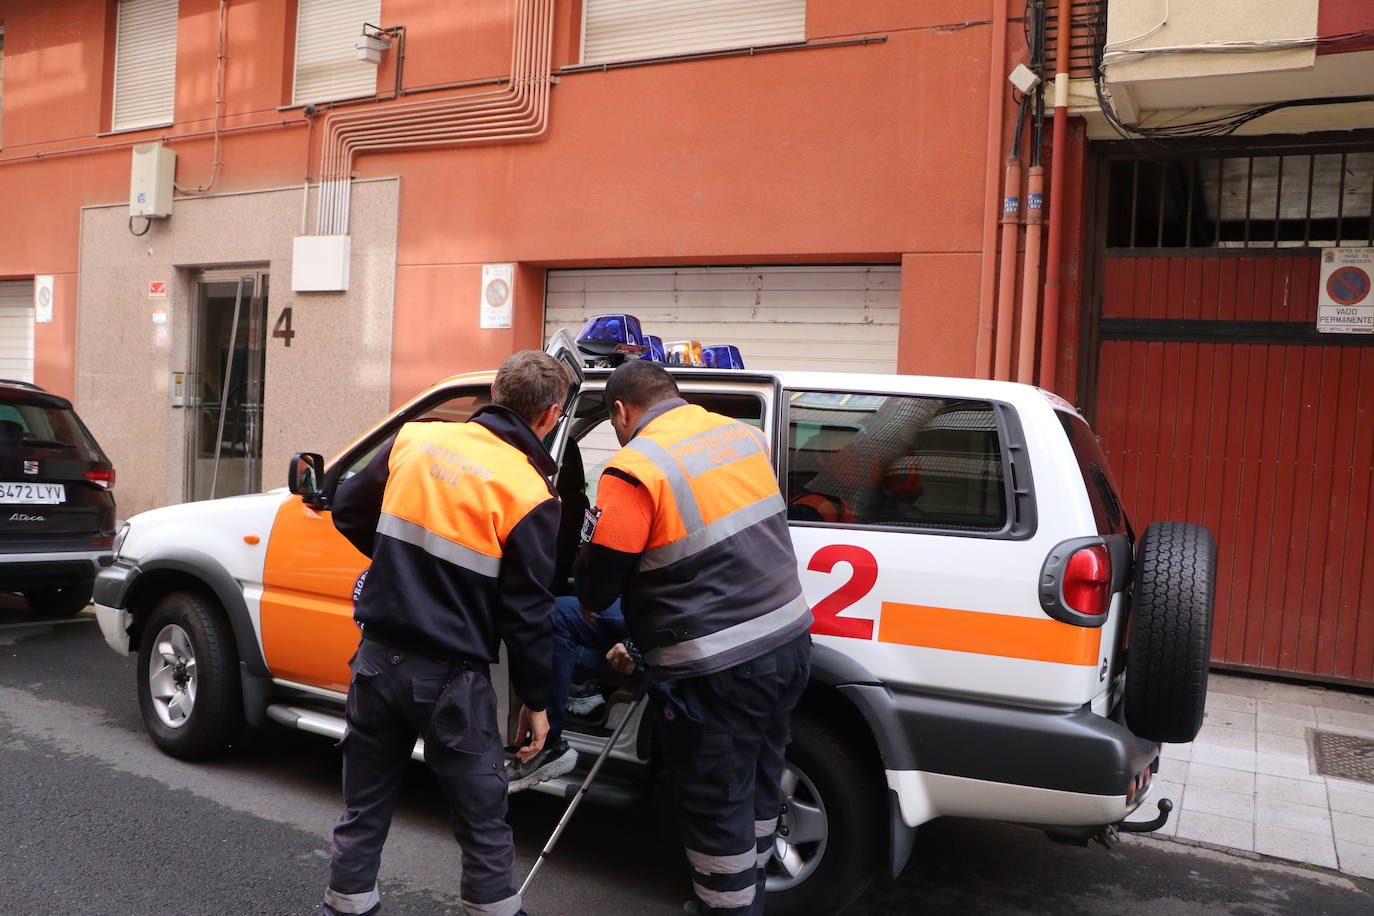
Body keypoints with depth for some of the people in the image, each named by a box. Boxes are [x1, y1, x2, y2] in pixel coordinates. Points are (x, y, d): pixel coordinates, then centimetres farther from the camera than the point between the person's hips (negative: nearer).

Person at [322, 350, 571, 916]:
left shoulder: (415, 439, -1)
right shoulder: (530, 495, -14)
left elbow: (349, 512, 11)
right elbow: (526, 614, -10)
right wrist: (535, 701, 2)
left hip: (378, 658, 5)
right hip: (450, 678, -4)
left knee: (363, 811, 20)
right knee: (484, 825, 12)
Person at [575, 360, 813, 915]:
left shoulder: (636, 468, -17)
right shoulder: (743, 436, 7)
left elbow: (599, 575, -10)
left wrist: (592, 605, 15)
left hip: (717, 671, -8)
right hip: (788, 639, 8)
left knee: (716, 811, 10)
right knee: (756, 789, 24)